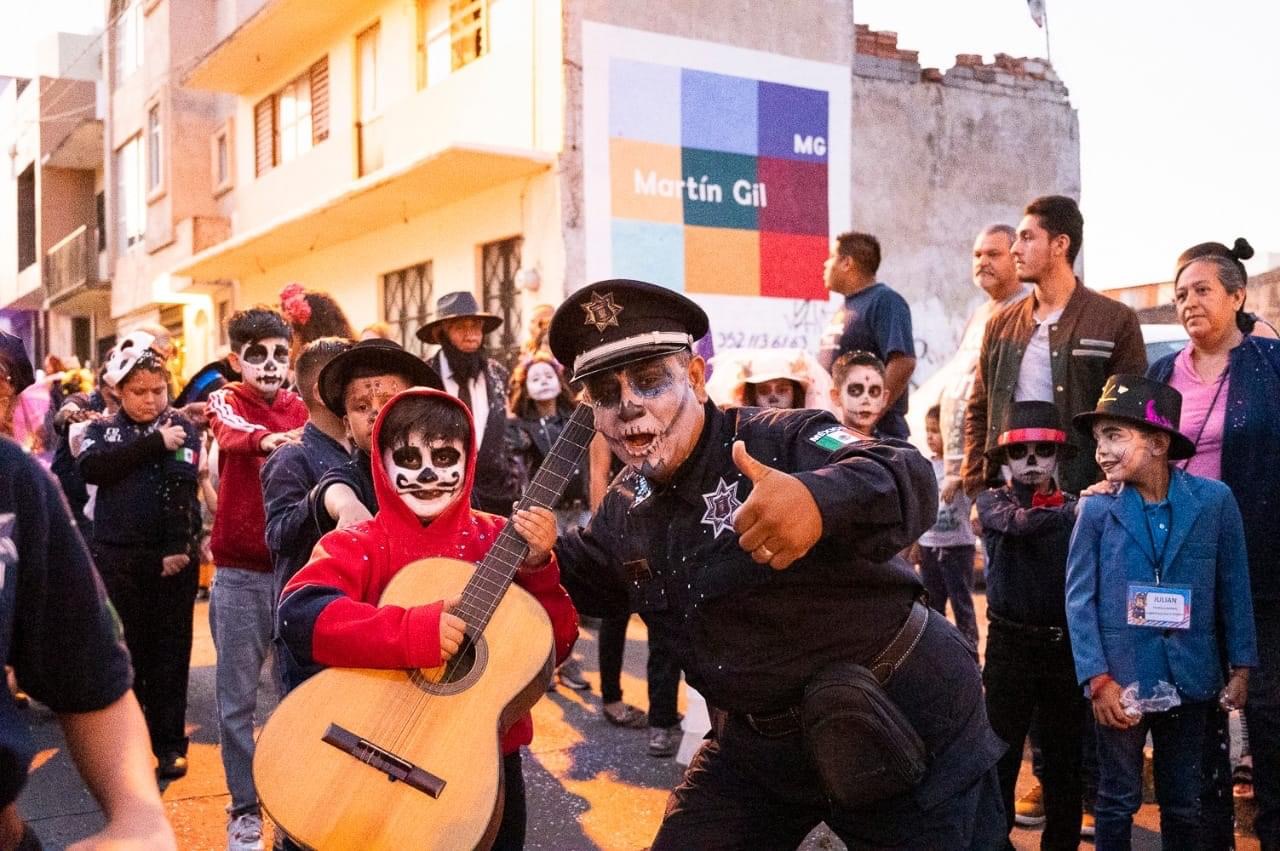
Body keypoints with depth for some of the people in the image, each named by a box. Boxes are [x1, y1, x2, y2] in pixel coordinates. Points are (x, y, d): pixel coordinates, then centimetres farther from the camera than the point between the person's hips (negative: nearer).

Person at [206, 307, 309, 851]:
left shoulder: (300, 408, 7)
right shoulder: (226, 401, -2)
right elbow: (232, 434, -26)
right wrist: (267, 439, -47)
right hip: (240, 572, -2)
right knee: (237, 695, 4)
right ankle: (245, 807, 17)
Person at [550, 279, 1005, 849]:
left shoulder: (783, 440, -20)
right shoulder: (626, 508, 2)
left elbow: (909, 480, -38)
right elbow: (584, 578, 22)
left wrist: (820, 499, -60)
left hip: (901, 719, -6)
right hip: (755, 744, 6)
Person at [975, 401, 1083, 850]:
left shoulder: (1077, 508, 6)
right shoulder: (992, 501, 3)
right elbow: (1018, 524, -19)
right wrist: (1078, 508, -27)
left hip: (1066, 646, 2)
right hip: (1010, 644, -1)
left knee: (1065, 758, 11)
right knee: (1002, 754, 4)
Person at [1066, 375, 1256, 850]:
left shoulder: (1215, 500, -5)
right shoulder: (1097, 510, -8)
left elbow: (1233, 587, 2)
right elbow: (1079, 599, -8)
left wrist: (1242, 666, 4)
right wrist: (1098, 679, -13)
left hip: (1190, 678, 1)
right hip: (1121, 677, -1)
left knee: (1184, 805, 17)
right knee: (1118, 802, 10)